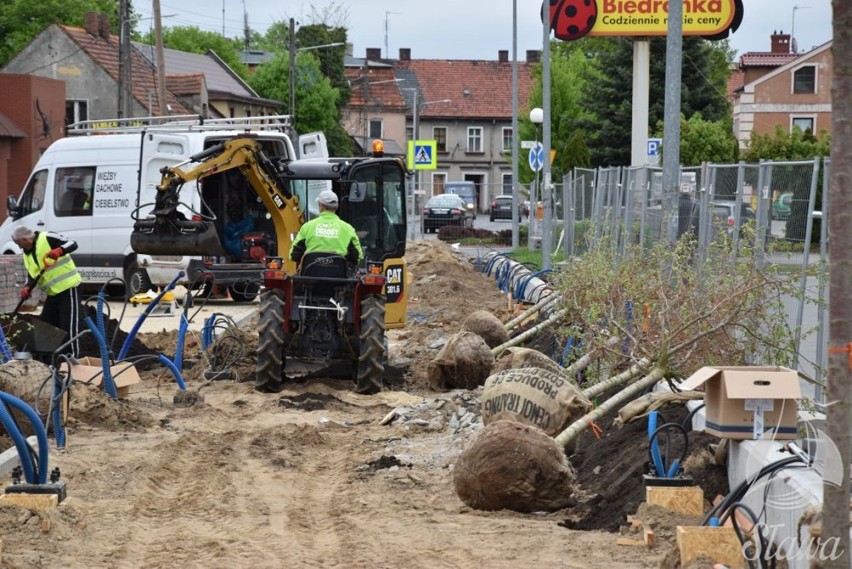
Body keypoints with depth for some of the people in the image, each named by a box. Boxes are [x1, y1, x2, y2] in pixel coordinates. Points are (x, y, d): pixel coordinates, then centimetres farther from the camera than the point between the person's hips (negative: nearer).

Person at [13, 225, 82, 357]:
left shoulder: (47, 238, -12)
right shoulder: (27, 254, 14)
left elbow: (72, 244, -19)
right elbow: (32, 274, 12)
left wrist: (59, 251, -37)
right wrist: (27, 288, -7)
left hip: (68, 287, -9)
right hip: (53, 292, 9)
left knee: (69, 325, -10)